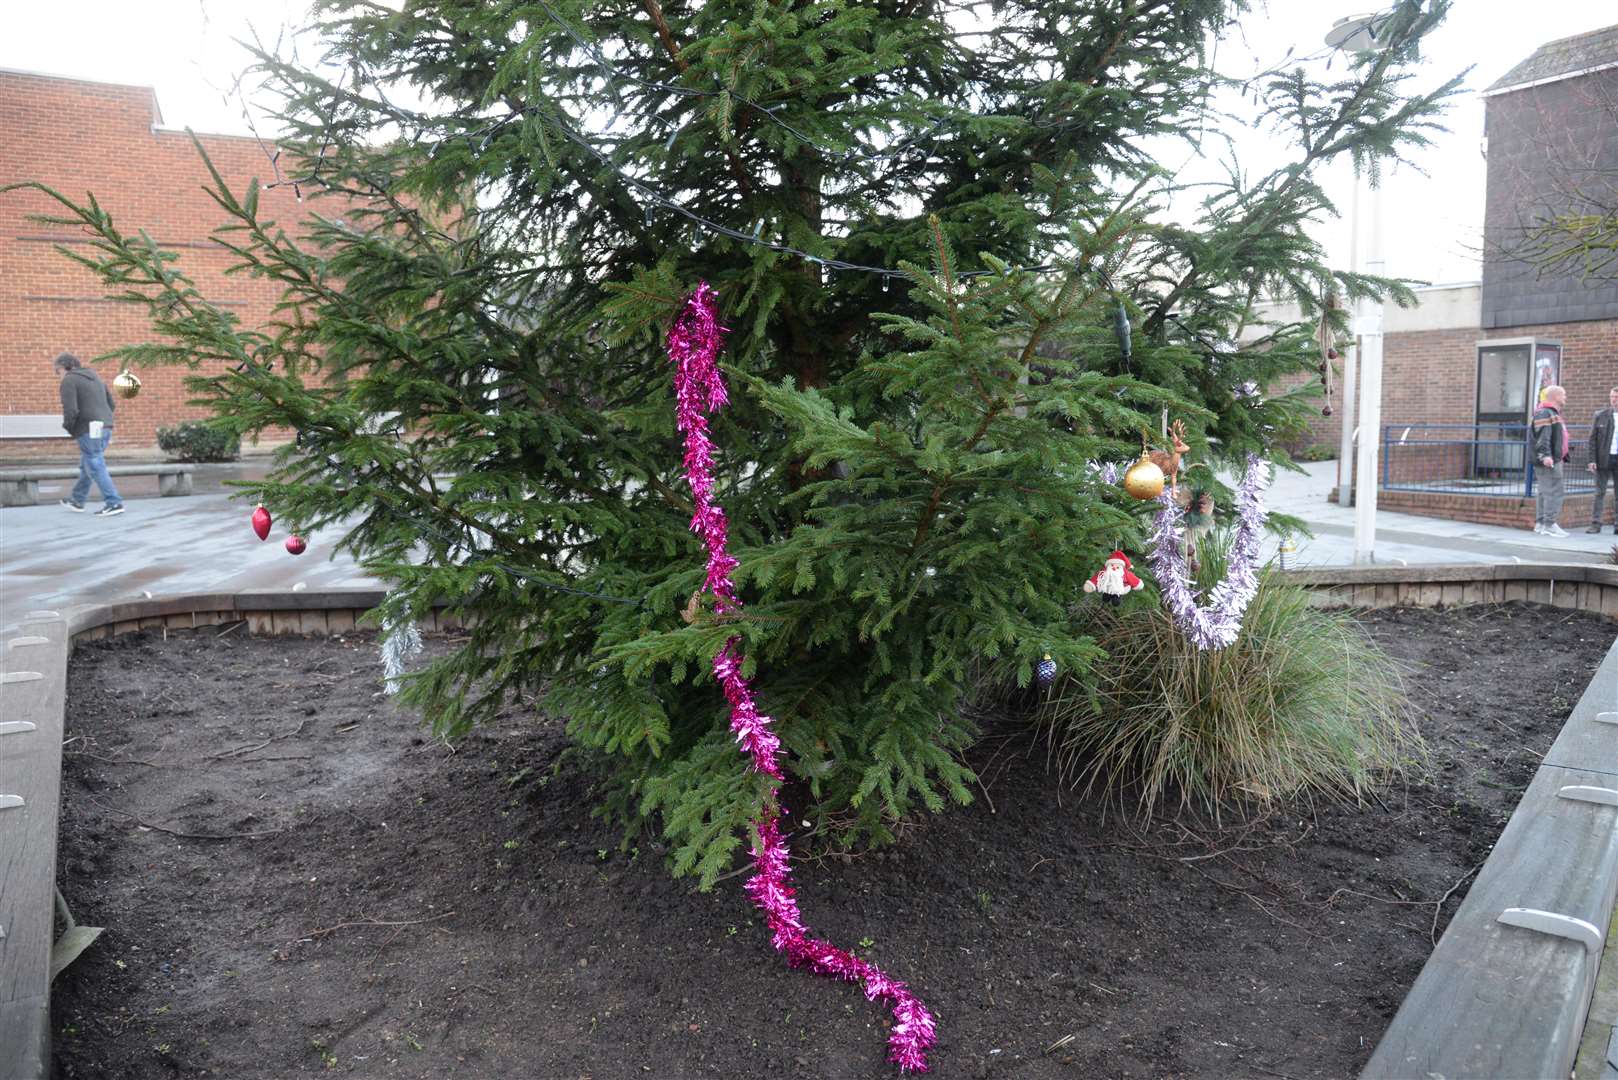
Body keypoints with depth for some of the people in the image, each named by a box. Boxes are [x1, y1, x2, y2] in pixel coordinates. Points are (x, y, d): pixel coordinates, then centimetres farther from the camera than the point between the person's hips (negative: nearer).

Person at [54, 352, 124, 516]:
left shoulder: (69, 381, -6)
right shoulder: (94, 377, 19)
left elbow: (70, 410, -17)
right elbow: (111, 404, 18)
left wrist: (68, 426, 2)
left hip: (88, 431, -8)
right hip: (105, 428, 8)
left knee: (96, 467, -4)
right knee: (86, 466, 20)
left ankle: (113, 503, -9)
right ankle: (77, 501, 30)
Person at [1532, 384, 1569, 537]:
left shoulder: (1553, 413, 22)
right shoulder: (1544, 413, -12)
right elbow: (1542, 437, -23)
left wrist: (1562, 456, 32)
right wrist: (1545, 455, -32)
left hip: (1553, 460, 11)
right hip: (1548, 461, -11)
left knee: (1544, 492, 11)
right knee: (1554, 492, -12)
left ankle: (1540, 523, 15)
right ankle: (1549, 525, -13)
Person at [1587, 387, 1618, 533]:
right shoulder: (1600, 416, 3)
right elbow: (1592, 439, 2)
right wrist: (1592, 460, -6)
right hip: (1603, 459, -1)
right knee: (1599, 493, 1)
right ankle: (1595, 524, 2)